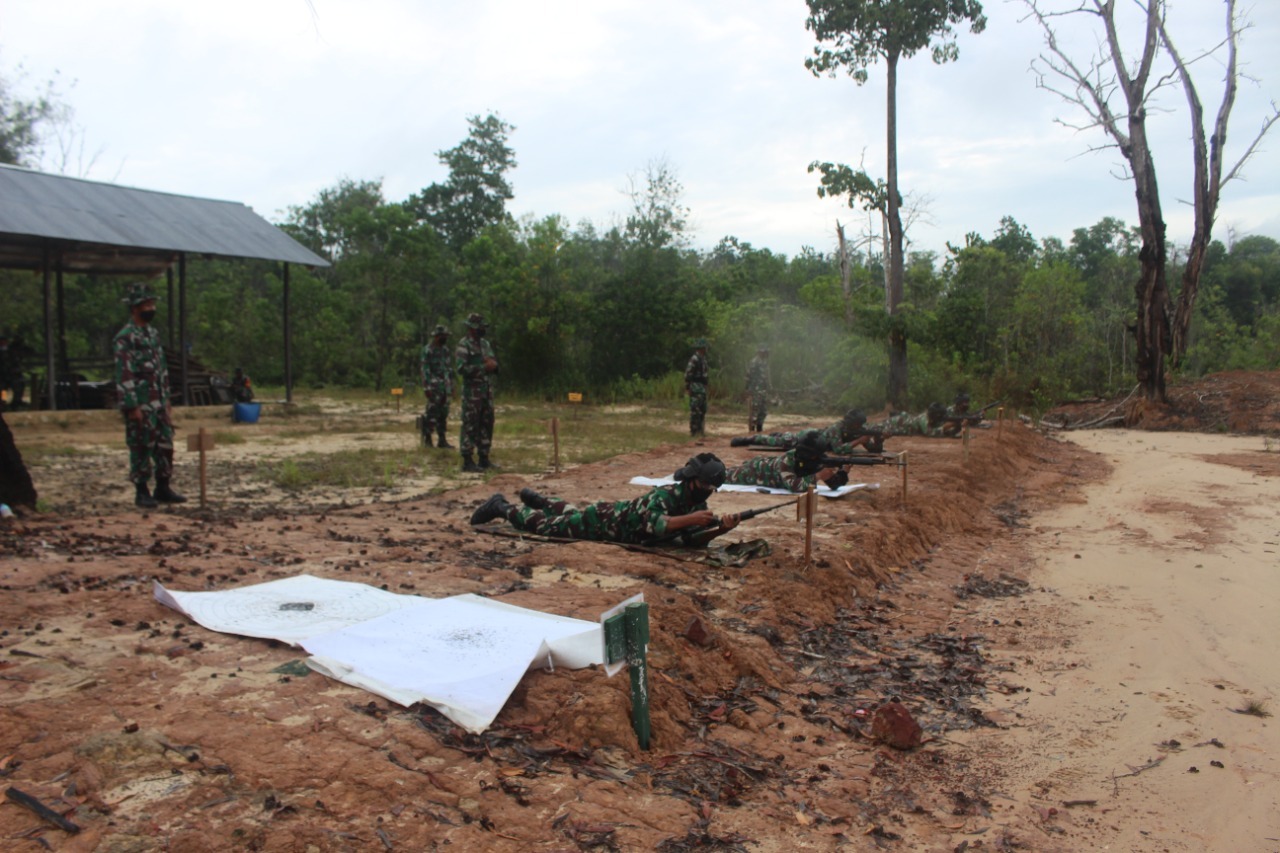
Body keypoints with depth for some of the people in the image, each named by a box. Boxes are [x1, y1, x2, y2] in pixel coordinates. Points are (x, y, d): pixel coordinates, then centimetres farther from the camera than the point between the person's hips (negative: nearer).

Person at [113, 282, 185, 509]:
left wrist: (166, 400, 16)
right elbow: (123, 375, -15)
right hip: (140, 404, -8)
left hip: (158, 403, 8)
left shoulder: (154, 334, 14)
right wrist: (132, 406, -18)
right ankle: (142, 492, 8)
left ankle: (163, 488, 17)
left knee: (165, 445, 8)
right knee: (141, 448, -1)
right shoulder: (125, 338, -11)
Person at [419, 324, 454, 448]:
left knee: (444, 413, 7)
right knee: (432, 412, -6)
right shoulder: (428, 350, -8)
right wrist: (427, 387, -19)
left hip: (445, 385, 7)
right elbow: (425, 369, -13)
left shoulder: (445, 349, 14)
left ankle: (442, 439, 10)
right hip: (434, 385, -7)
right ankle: (427, 438, 3)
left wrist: (451, 385, 15)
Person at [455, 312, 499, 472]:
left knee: (487, 424, 10)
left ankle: (484, 459, 18)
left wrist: (493, 365, -5)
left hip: (487, 391, 8)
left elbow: (494, 363, 19)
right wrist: (483, 368, -20)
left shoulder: (485, 343, 14)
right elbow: (461, 368, -18)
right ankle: (468, 461, 0)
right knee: (470, 426, -4)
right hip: (472, 391, -8)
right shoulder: (464, 345, -8)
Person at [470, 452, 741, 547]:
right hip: (603, 519, -7)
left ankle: (538, 500, 56)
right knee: (546, 525, 8)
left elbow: (696, 538, -19)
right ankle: (502, 507, 27)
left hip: (616, 515, 7)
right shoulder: (665, 494, -36)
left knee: (571, 513, 32)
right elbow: (654, 524, -53)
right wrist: (690, 519, -58)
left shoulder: (698, 505, -11)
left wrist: (722, 528, -36)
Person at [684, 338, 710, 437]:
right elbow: (688, 373, -17)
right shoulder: (694, 359, -15)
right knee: (695, 410, -7)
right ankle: (693, 430, -3)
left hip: (702, 388, 10)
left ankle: (700, 429, 21)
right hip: (696, 387, -10)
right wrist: (687, 387, -19)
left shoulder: (703, 359, 15)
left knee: (702, 410, 13)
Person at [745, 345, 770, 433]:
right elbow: (749, 376, -14)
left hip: (764, 390, 9)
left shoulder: (765, 362, 15)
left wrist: (768, 388, 20)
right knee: (755, 409, -7)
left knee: (764, 409, 11)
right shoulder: (754, 362, -12)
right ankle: (752, 428, -2)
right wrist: (749, 389, -17)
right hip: (756, 390, -9)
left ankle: (759, 427, 20)